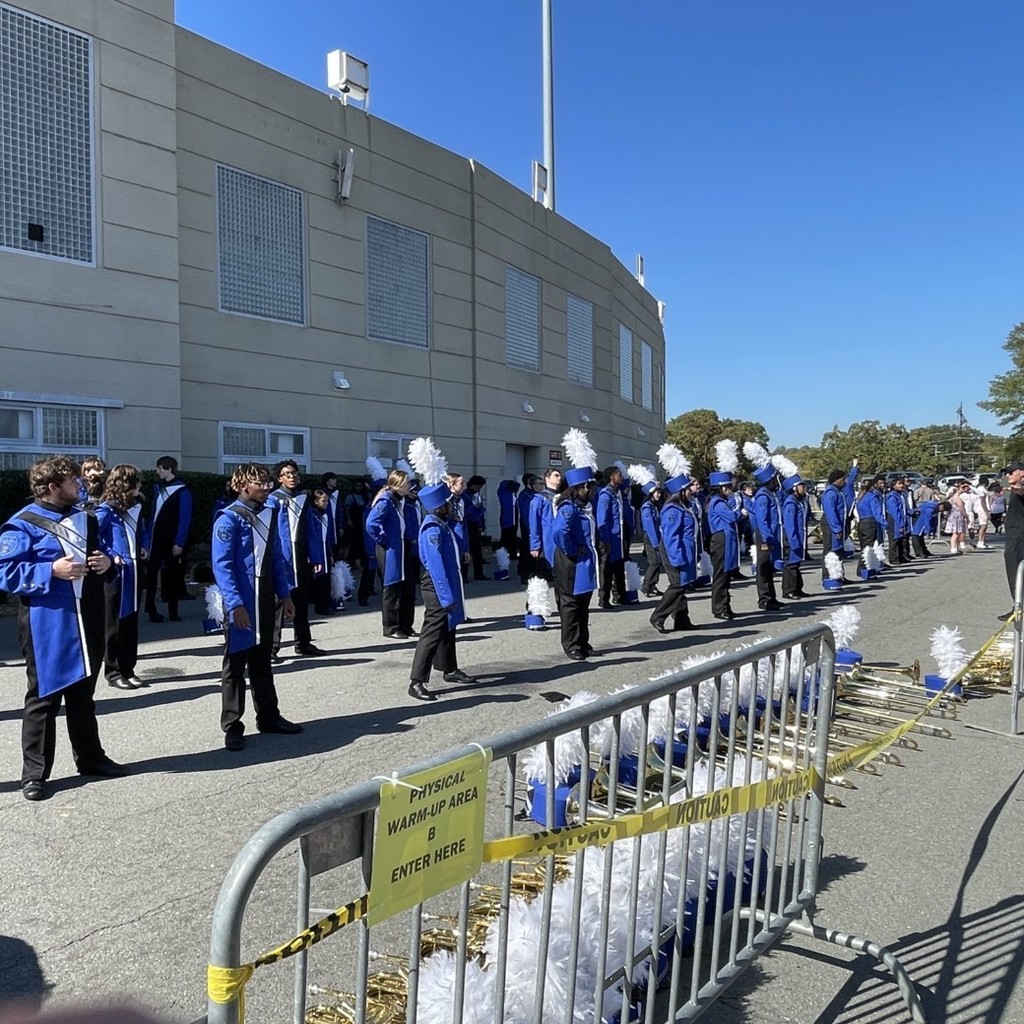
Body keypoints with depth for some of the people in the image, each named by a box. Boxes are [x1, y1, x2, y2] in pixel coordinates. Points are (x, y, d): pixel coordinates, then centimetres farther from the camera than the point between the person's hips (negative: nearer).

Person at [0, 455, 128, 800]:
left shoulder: (86, 519, 13)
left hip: (87, 620, 7)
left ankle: (90, 757, 30)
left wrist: (106, 561, 1)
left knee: (82, 693, 18)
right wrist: (52, 571, -23)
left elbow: (101, 552, 23)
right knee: (44, 697, 1)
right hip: (47, 623, -7)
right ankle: (35, 773, 12)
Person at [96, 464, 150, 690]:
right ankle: (113, 672, 11)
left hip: (134, 572, 7)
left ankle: (128, 669, 19)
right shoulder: (106, 510, -10)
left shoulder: (136, 507, 11)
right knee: (114, 622, 2)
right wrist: (108, 557, -19)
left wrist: (145, 548, 8)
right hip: (115, 572, -7)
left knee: (131, 621, 11)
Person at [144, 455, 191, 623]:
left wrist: (179, 543, -17)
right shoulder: (158, 487, 9)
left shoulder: (182, 491, -9)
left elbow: (185, 519, -13)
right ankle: (151, 609, 9)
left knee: (172, 574, 5)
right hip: (156, 540, 5)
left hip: (172, 542, -5)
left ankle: (173, 611, 13)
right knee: (151, 573, 2)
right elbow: (153, 513, 11)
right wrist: (148, 536, 5)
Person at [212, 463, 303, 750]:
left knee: (262, 661, 17)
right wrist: (235, 603, -23)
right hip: (241, 602, -7)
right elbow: (222, 566, -17)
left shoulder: (270, 513, 9)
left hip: (266, 598, 7)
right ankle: (232, 727, 12)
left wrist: (285, 594, 10)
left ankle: (269, 717, 27)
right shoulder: (229, 519, -12)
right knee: (235, 665, 3)